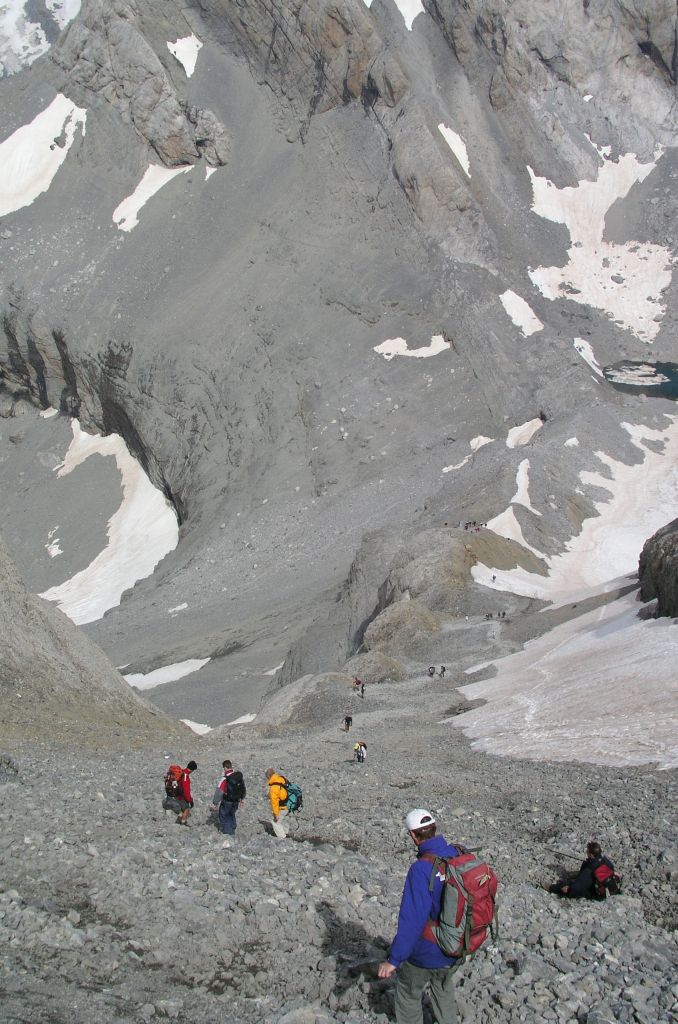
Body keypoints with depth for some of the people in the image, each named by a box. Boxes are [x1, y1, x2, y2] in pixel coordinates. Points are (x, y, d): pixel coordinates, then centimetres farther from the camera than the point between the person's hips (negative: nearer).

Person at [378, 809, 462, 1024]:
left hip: (426, 952, -6)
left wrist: (394, 959, -23)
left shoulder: (421, 869, -31)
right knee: (444, 992, 30)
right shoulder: (459, 855, -11)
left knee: (408, 995, 20)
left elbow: (411, 919, -31)